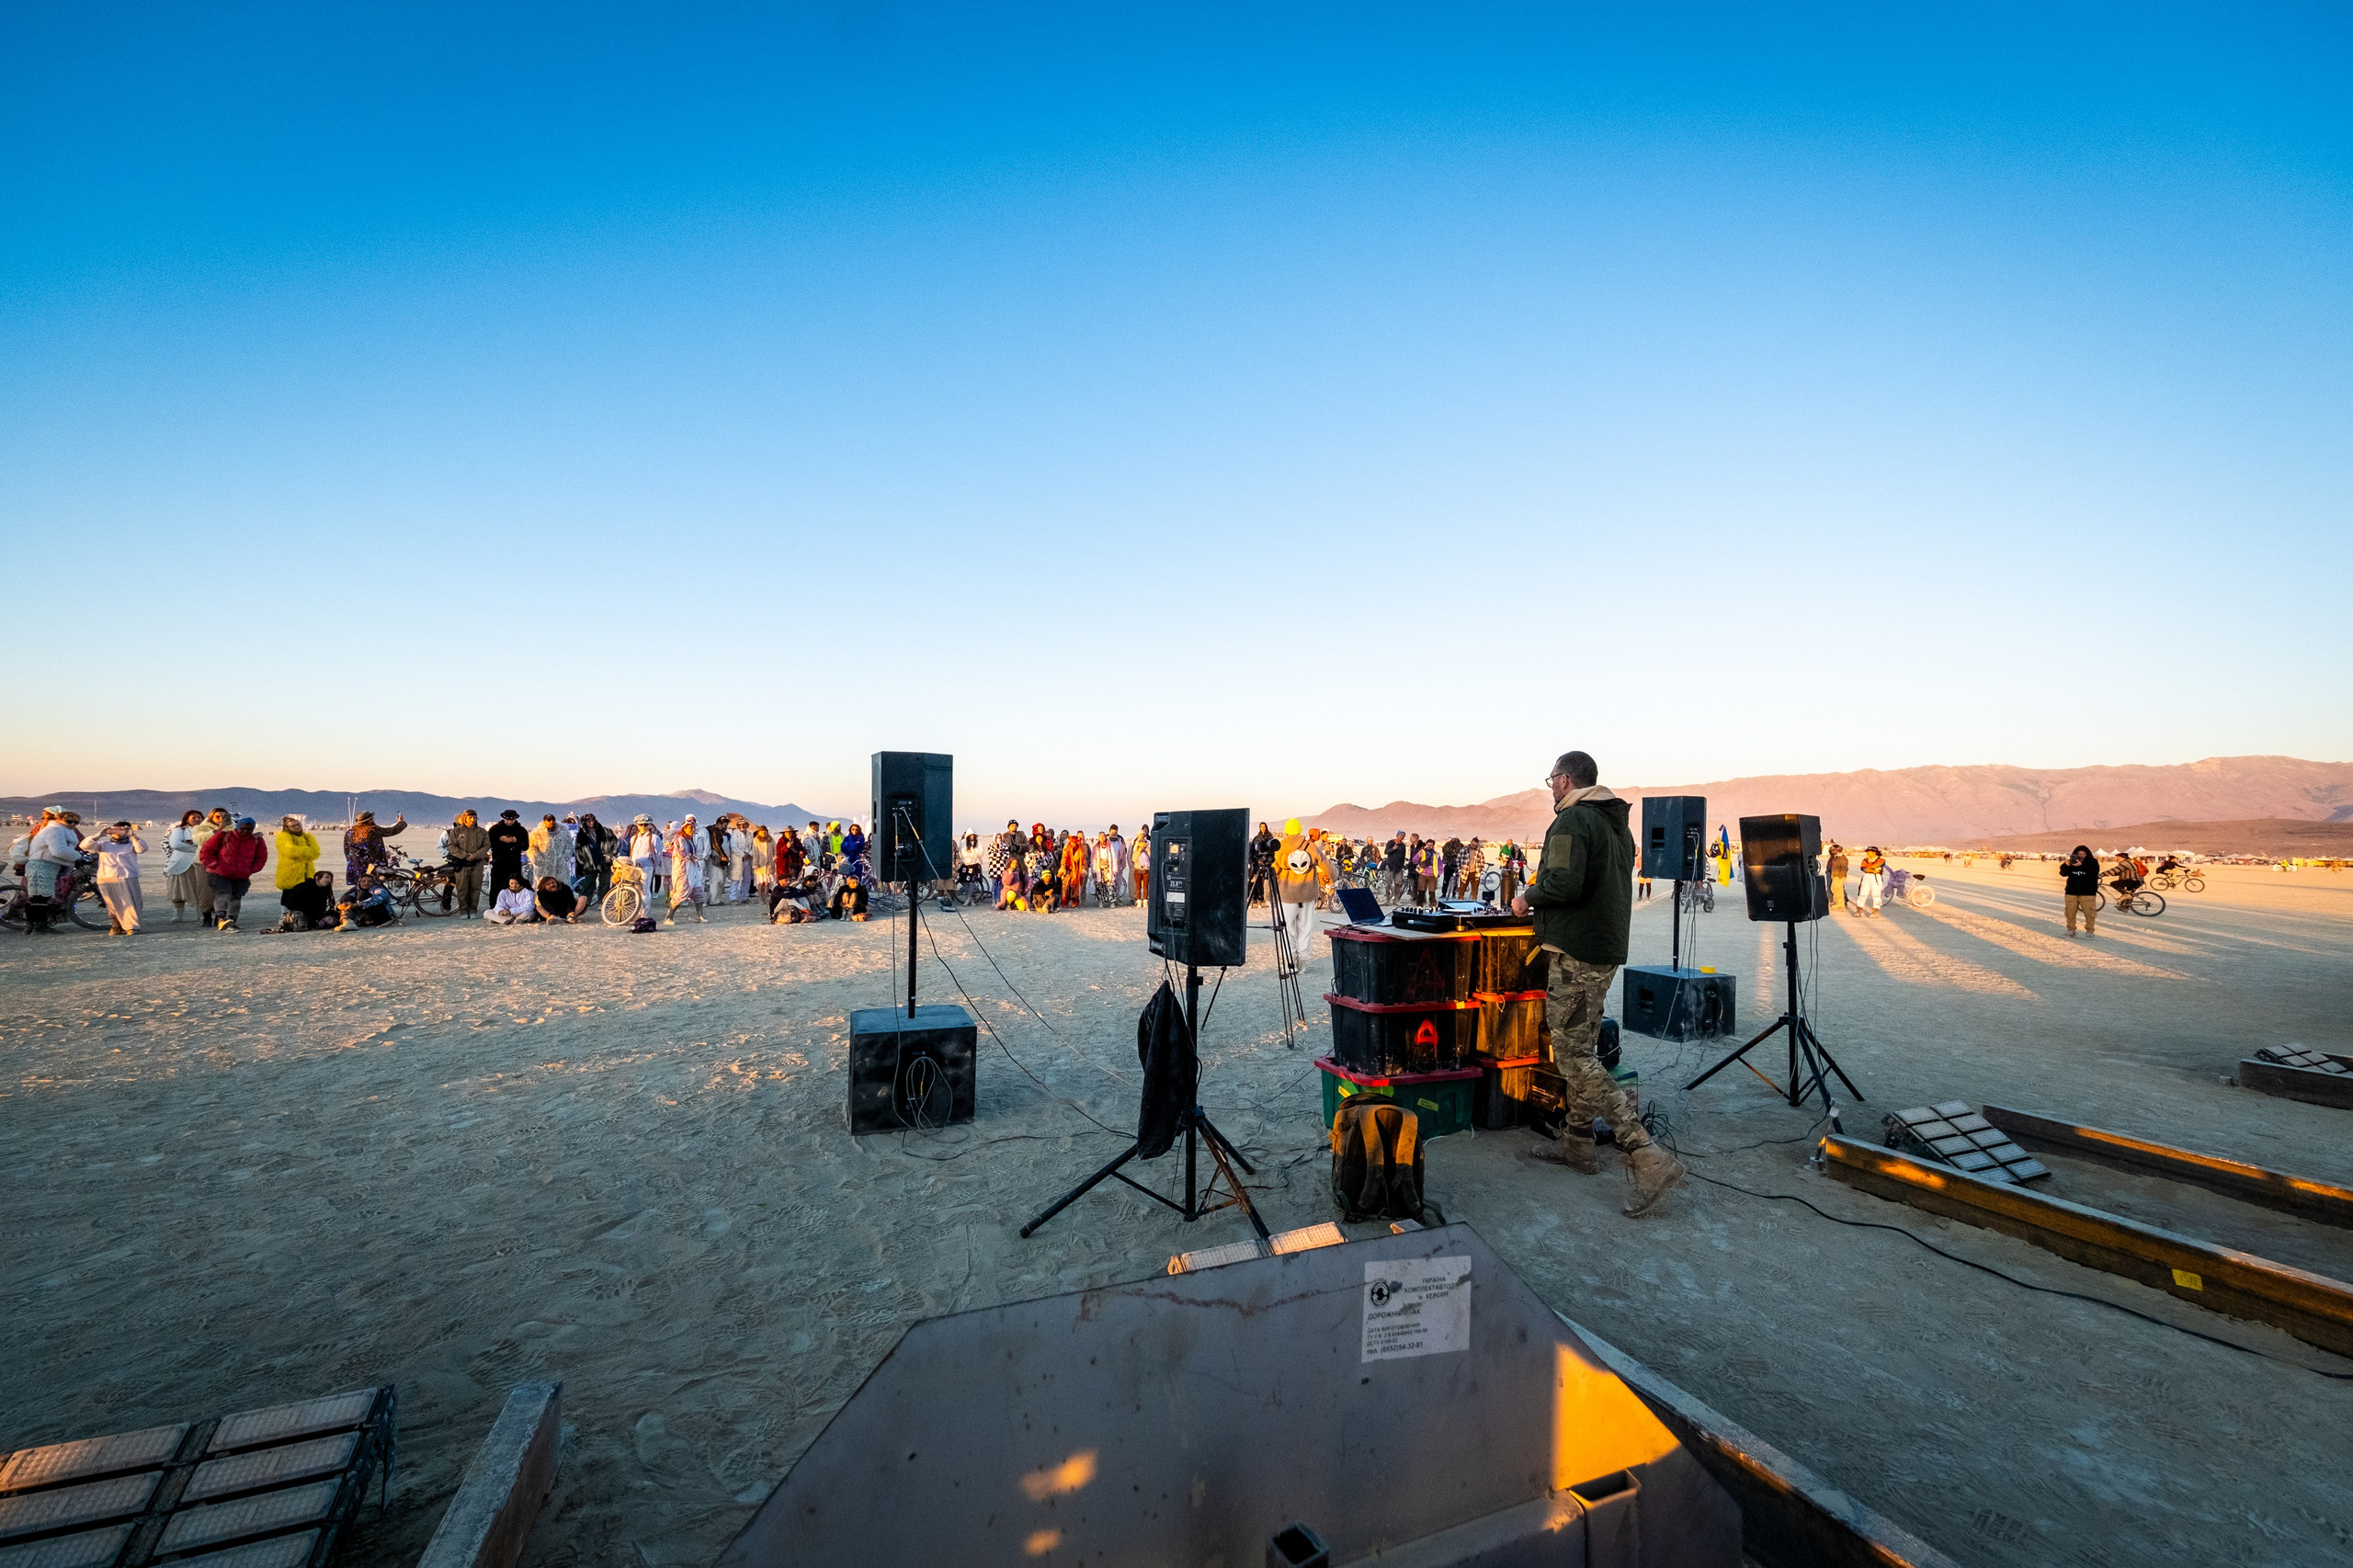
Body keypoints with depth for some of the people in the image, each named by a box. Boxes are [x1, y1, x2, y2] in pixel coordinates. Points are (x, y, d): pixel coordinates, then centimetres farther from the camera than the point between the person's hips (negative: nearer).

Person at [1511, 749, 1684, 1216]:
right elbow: (1608, 887, 19)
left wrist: (1527, 900, -7)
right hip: (1608, 946, 10)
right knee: (1577, 1047, 19)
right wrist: (1542, 904, 20)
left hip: (1575, 952, -10)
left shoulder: (1571, 821, -14)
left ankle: (1648, 1157, -10)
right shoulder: (1616, 822, 16)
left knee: (1574, 1056, -7)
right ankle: (1576, 1141, 27)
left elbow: (1562, 883, -26)